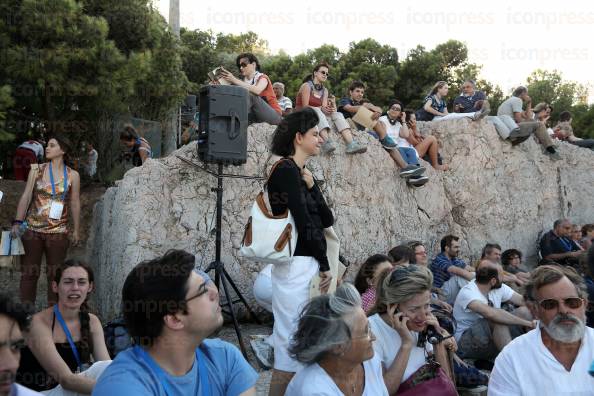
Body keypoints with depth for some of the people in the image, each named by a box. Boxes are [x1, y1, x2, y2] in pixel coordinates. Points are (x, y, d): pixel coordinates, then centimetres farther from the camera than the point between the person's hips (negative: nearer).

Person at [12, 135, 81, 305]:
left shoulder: (72, 175, 1)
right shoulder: (37, 170, 3)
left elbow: (75, 203, 4)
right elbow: (26, 197, 1)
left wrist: (76, 230, 5)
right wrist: (17, 222, -7)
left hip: (58, 232, -1)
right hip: (33, 229, 1)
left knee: (55, 273, 5)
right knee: (29, 272, 5)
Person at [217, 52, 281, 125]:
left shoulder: (262, 78, -4)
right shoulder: (244, 81, 12)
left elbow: (257, 91, -30)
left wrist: (234, 80, -32)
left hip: (274, 115, -6)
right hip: (256, 117, 6)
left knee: (250, 95, -27)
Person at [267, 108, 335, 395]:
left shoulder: (299, 173, 16)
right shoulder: (286, 170, -11)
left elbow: (327, 220, 12)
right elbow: (304, 222, -15)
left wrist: (311, 186, 1)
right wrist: (324, 265, -7)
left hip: (308, 263, 9)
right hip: (296, 266, -9)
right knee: (292, 343, -3)